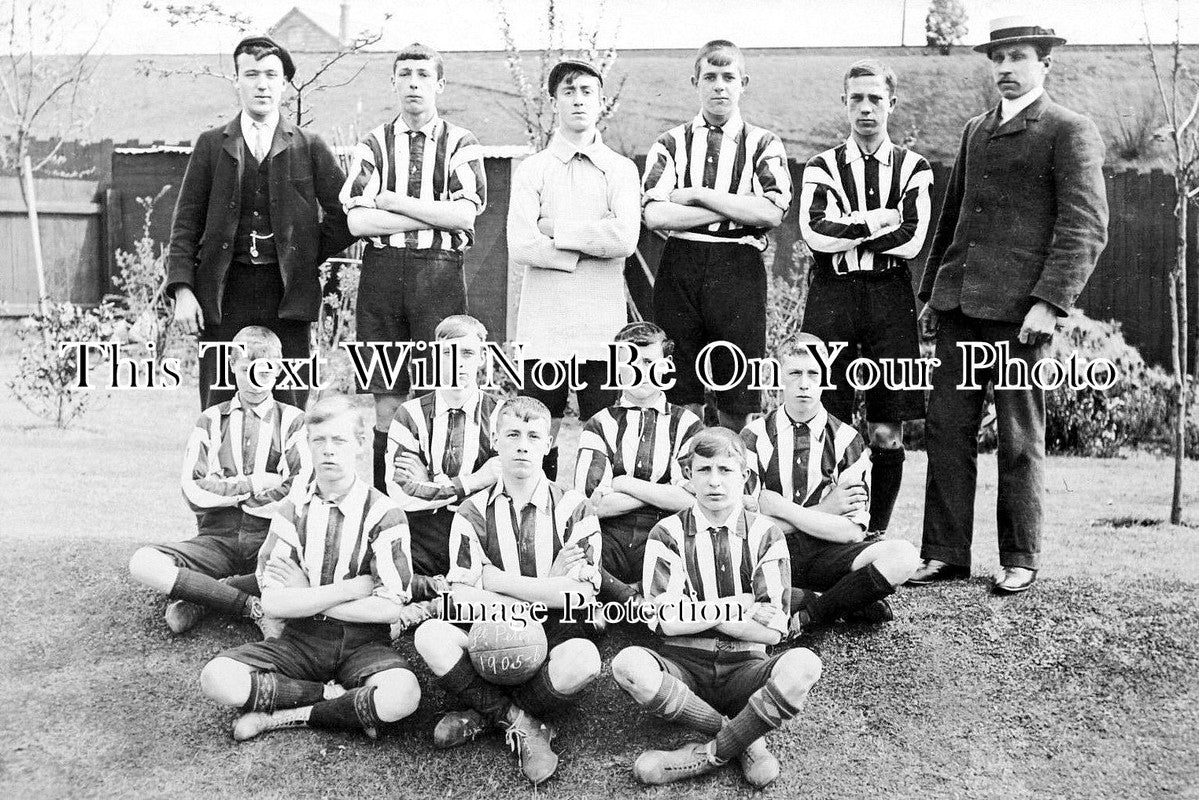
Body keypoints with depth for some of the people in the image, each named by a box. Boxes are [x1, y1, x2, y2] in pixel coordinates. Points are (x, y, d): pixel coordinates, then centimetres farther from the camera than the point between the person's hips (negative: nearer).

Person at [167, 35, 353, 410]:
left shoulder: (309, 147, 7)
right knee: (219, 407, 1)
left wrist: (312, 257, 4)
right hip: (223, 291, 0)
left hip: (287, 293, 0)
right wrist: (182, 291, -3)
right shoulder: (211, 145, 8)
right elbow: (186, 222, 6)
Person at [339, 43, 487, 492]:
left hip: (440, 272, -1)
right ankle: (382, 499, 12)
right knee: (387, 398, 4)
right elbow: (356, 220, -3)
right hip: (382, 270, 1)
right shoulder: (373, 145, 11)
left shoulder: (460, 145, 7)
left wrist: (391, 201, -6)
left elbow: (465, 214, -8)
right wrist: (435, 216, -6)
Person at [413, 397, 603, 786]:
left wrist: (495, 580, -12)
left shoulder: (573, 508, 2)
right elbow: (461, 596, -4)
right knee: (430, 634, -27)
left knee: (583, 657, -36)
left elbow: (579, 596, -10)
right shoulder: (474, 511, 7)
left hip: (552, 649, -1)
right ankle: (521, 723, -17)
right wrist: (547, 590, -11)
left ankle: (483, 713, -12)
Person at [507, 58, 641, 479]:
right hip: (544, 322, 0)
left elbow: (625, 238, -8)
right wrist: (591, 245, -6)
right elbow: (520, 246, -5)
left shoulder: (621, 170, 9)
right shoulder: (531, 170, 8)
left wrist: (556, 230, -5)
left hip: (603, 322, 0)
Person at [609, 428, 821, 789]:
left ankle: (708, 753, -18)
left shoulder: (764, 534, 5)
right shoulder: (668, 534, 3)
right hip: (683, 666, 0)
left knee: (802, 664, -31)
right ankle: (745, 741, -20)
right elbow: (668, 621, -10)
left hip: (744, 668, 0)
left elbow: (773, 630, -5)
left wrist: (698, 611, -8)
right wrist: (740, 606, -8)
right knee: (628, 664, -33)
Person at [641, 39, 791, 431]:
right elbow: (655, 214, -7)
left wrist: (699, 194, -9)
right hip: (680, 268, 1)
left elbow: (771, 212, -9)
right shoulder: (671, 143, 9)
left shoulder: (763, 144, 8)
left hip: (740, 270, 0)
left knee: (737, 399, 4)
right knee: (682, 397, 5)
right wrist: (738, 209, -8)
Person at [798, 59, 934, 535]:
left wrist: (846, 229, -6)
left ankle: (876, 536, 11)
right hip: (832, 297, 0)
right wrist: (879, 222, -7)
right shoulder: (822, 167, 10)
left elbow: (912, 240, -7)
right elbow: (813, 232, -8)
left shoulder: (912, 169, 9)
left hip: (890, 299, 0)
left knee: (887, 432, 1)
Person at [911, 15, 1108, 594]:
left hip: (1018, 307, -6)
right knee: (947, 430, 4)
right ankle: (945, 553, 12)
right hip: (959, 304, 6)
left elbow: (1086, 226, -8)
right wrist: (931, 291, 19)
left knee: (1019, 439, 2)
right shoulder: (975, 131, 21)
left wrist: (1050, 302, -17)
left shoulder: (1070, 132, 0)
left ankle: (1020, 560, 13)